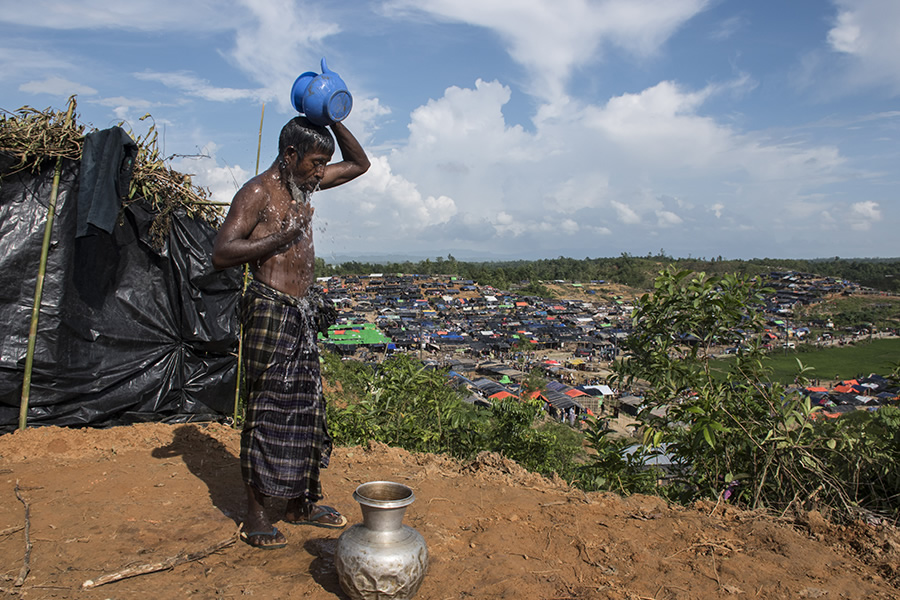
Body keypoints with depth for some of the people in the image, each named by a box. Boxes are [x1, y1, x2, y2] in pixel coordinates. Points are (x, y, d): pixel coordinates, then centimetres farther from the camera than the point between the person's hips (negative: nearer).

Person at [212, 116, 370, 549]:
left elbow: (359, 164, 24)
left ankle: (300, 502, 23)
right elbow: (221, 254, -16)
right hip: (270, 309, -8)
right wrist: (279, 237, -20)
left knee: (306, 407, 11)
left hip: (303, 311, 8)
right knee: (267, 408, -3)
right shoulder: (257, 192, -8)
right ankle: (256, 513, 11)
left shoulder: (303, 185, 15)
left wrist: (334, 121, 11)